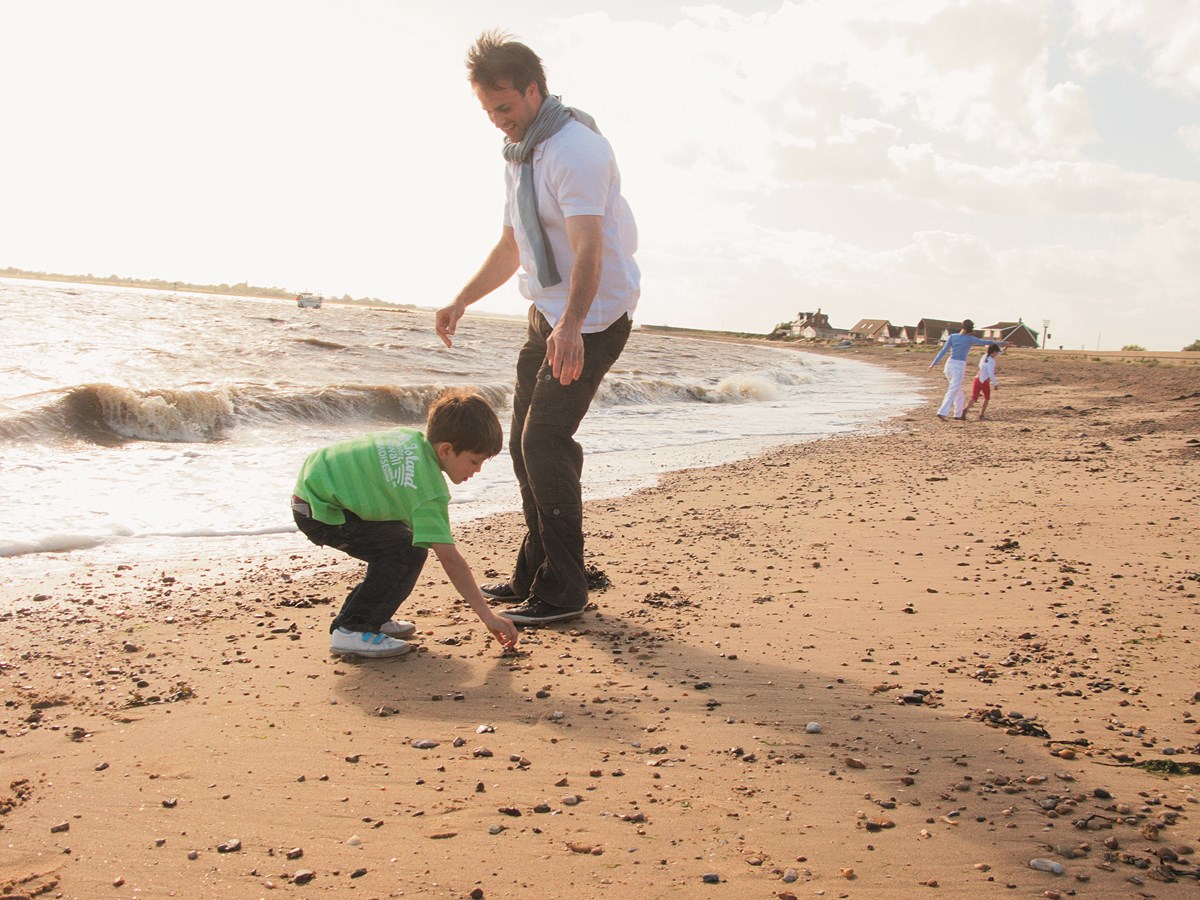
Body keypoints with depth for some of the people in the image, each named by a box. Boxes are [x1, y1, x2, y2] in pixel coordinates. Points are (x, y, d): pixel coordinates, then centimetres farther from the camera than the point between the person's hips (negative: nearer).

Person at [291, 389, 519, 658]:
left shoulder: (412, 436, 2)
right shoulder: (429, 489, -23)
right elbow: (449, 558, -25)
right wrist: (487, 615, -21)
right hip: (317, 511, -10)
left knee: (395, 545, 13)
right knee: (408, 551, -14)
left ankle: (374, 618, 22)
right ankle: (351, 631, -11)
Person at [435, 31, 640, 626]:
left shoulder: (574, 149, -19)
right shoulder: (518, 154, 13)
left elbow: (588, 250, -32)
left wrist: (570, 327, -45)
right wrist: (461, 301, 12)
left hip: (595, 314, -10)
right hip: (547, 313, 10)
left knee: (546, 442, -15)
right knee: (525, 443, 11)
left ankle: (562, 589, -6)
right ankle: (535, 573, 22)